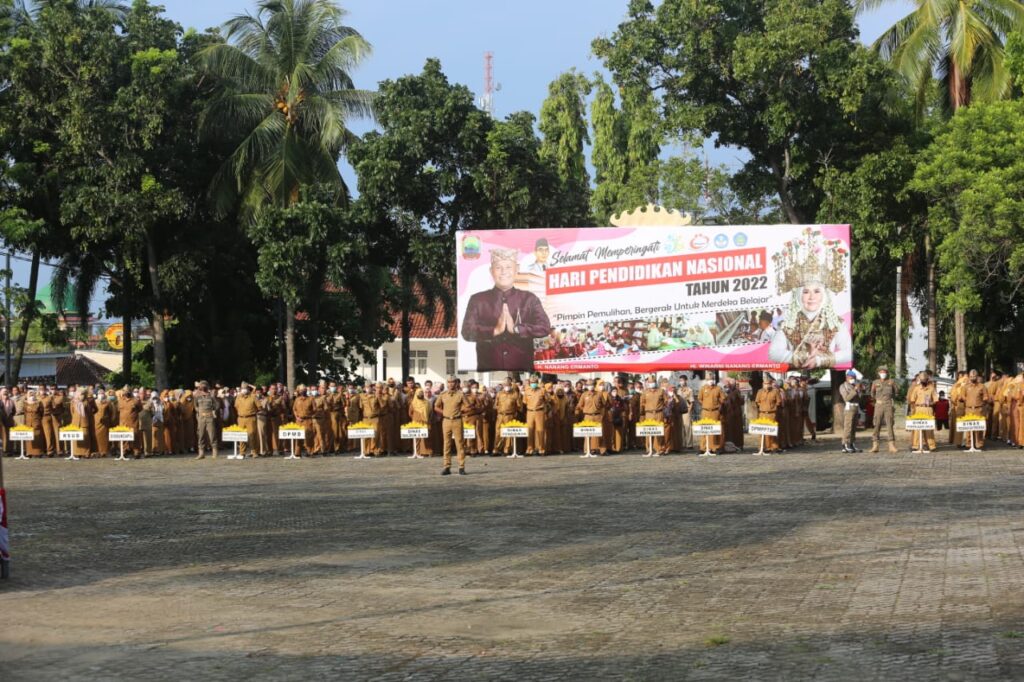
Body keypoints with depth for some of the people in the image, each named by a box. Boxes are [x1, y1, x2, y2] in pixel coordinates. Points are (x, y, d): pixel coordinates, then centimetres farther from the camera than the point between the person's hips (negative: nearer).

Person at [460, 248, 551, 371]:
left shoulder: (529, 299, 7)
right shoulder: (477, 300, 6)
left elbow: (544, 328, -4)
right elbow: (467, 331, -4)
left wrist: (516, 329, -15)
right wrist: (495, 331, -18)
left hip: (522, 370, 1)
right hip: (488, 370, -1)